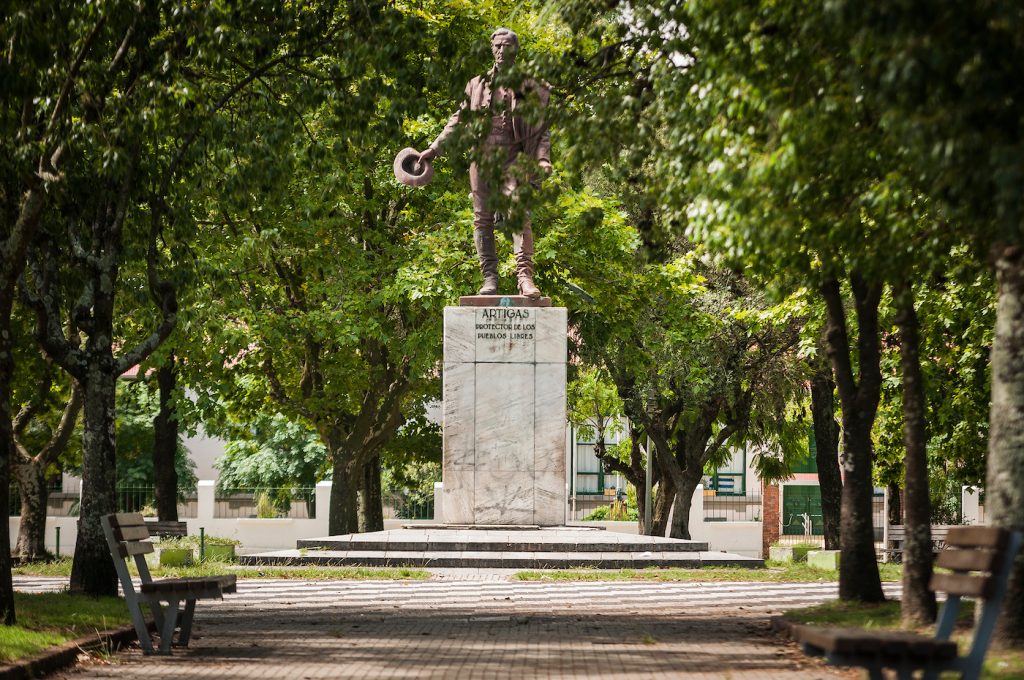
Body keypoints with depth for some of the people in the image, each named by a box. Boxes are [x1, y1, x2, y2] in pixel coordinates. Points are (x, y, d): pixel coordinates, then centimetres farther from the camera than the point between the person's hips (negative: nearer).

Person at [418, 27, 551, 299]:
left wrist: (542, 158, -8)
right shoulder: (477, 85, 17)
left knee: (519, 216, -15)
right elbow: (458, 120, 21)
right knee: (483, 218, 1)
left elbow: (541, 129, 7)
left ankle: (525, 276, -19)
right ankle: (489, 278, 4)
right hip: (482, 157, 3)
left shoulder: (528, 87, 10)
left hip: (513, 159, -3)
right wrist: (435, 148, 15)